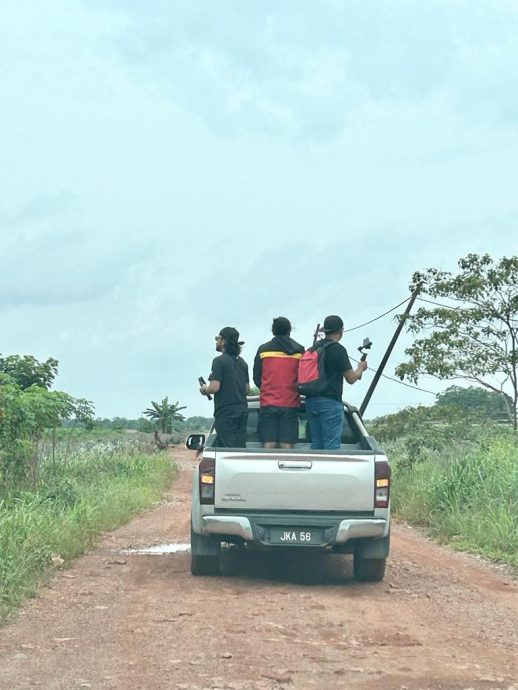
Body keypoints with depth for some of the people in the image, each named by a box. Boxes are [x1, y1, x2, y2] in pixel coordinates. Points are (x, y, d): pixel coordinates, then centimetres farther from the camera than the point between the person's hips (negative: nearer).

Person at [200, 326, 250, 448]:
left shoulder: (219, 361, -11)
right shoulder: (242, 362, 14)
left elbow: (214, 387, -18)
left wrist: (204, 389, 1)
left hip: (226, 412, -7)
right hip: (242, 410, 7)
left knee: (228, 448, -7)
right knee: (240, 448, 8)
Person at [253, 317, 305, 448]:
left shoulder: (263, 349, 4)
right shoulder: (299, 351, 2)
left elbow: (256, 378, 9)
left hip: (267, 403, 0)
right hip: (290, 403, 0)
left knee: (268, 446, 0)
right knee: (287, 446, -1)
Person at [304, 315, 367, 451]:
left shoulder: (315, 348, 14)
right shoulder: (338, 349, -10)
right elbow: (351, 378, -7)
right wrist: (360, 368, 13)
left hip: (311, 401, 7)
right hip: (330, 402, -7)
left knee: (316, 443, 10)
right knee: (331, 444, -6)